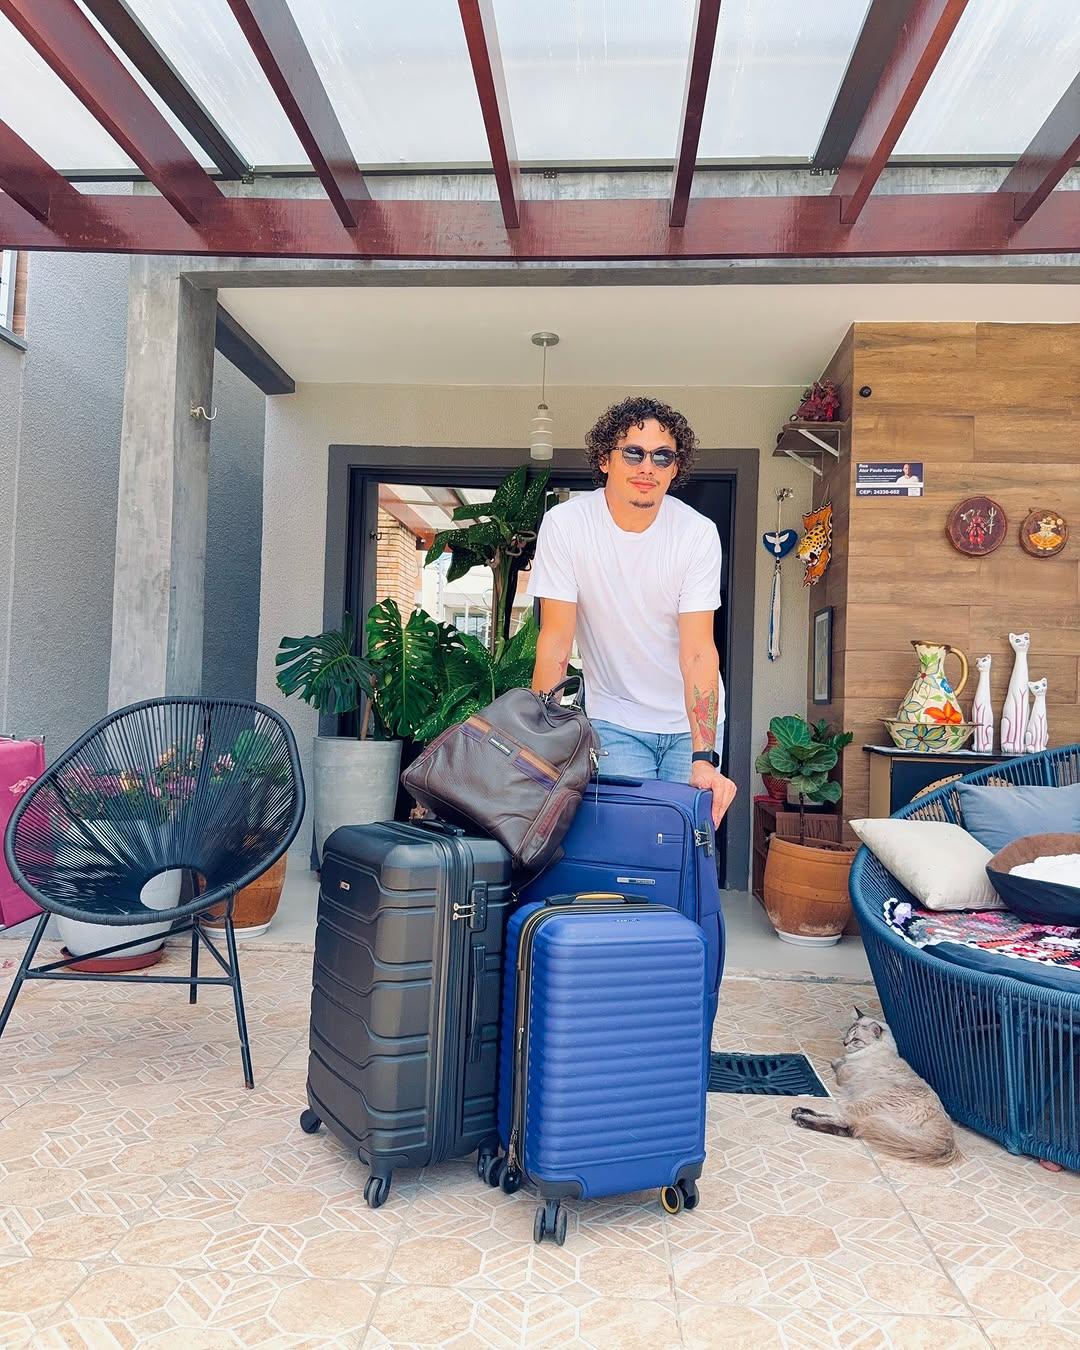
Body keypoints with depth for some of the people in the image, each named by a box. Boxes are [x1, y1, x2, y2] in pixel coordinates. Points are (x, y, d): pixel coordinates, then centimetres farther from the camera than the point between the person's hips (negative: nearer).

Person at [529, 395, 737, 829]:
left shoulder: (699, 532, -13)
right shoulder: (565, 524, -14)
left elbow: (697, 650, -18)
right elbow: (556, 639, -14)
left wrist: (703, 758, -25)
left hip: (692, 718, 1)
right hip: (614, 719, -1)